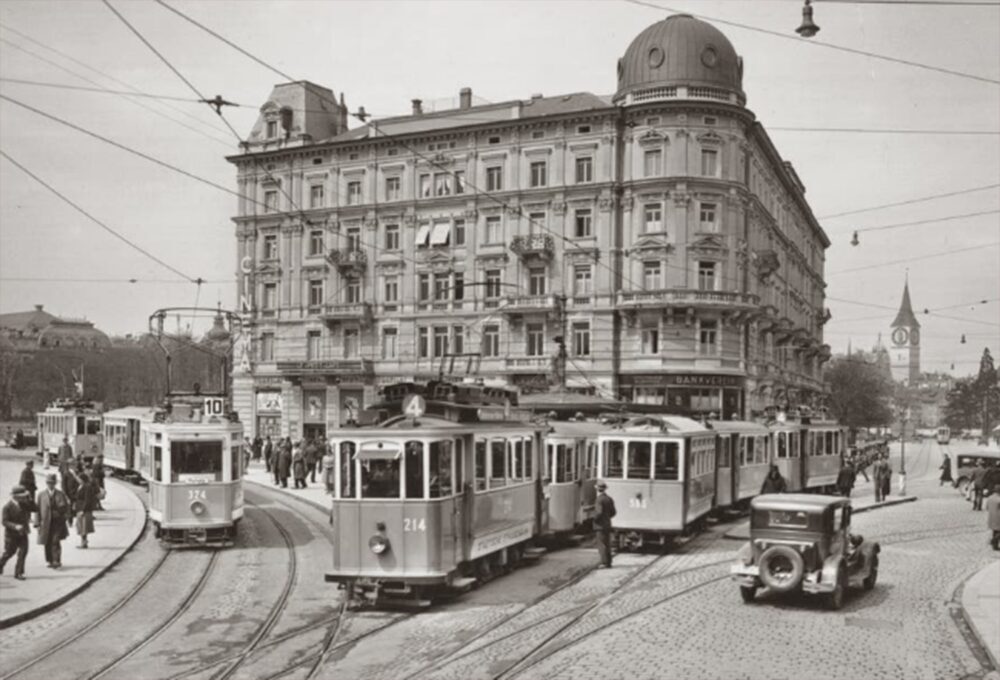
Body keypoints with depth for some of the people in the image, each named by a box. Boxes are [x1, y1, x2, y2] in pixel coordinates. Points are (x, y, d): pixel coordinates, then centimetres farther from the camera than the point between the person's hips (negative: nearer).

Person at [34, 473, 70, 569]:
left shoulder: (61, 494, 4)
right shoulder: (41, 494, 3)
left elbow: (67, 506, 10)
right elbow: (37, 509, 2)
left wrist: (65, 516, -6)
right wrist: (37, 523, -4)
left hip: (58, 522, -1)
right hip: (46, 522, 1)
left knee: (56, 542, -10)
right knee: (47, 543, 7)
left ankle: (56, 561, -7)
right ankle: (49, 561, 23)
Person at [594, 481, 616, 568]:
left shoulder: (600, 499, -15)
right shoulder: (609, 499, 8)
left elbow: (599, 512, -24)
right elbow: (613, 512, 10)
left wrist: (594, 518, -8)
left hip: (601, 525, -8)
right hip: (608, 524, 8)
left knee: (602, 545, -5)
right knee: (607, 544, 12)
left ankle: (605, 563, -6)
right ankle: (608, 563, 15)